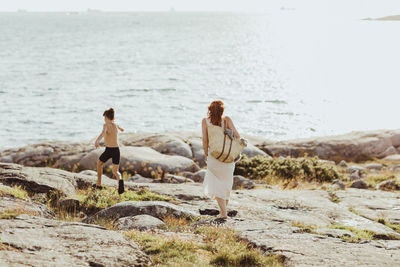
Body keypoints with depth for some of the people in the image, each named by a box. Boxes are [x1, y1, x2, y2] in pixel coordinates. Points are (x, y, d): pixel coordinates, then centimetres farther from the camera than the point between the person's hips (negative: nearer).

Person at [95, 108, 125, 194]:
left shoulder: (106, 125, -8)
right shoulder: (116, 125, 9)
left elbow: (103, 133, -32)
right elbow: (121, 129, 36)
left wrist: (97, 141, -49)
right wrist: (121, 128, 61)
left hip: (108, 150, -4)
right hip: (117, 150, 4)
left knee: (99, 163, 25)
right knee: (115, 171, 9)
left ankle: (99, 184, 32)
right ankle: (120, 180, -27)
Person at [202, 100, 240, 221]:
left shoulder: (205, 121, -4)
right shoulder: (226, 119, -4)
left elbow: (205, 140, -9)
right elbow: (236, 135, -13)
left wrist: (206, 154, 3)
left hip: (213, 157, -1)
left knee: (215, 185, 7)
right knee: (226, 183, 19)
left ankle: (223, 213, -5)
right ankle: (223, 210, 27)